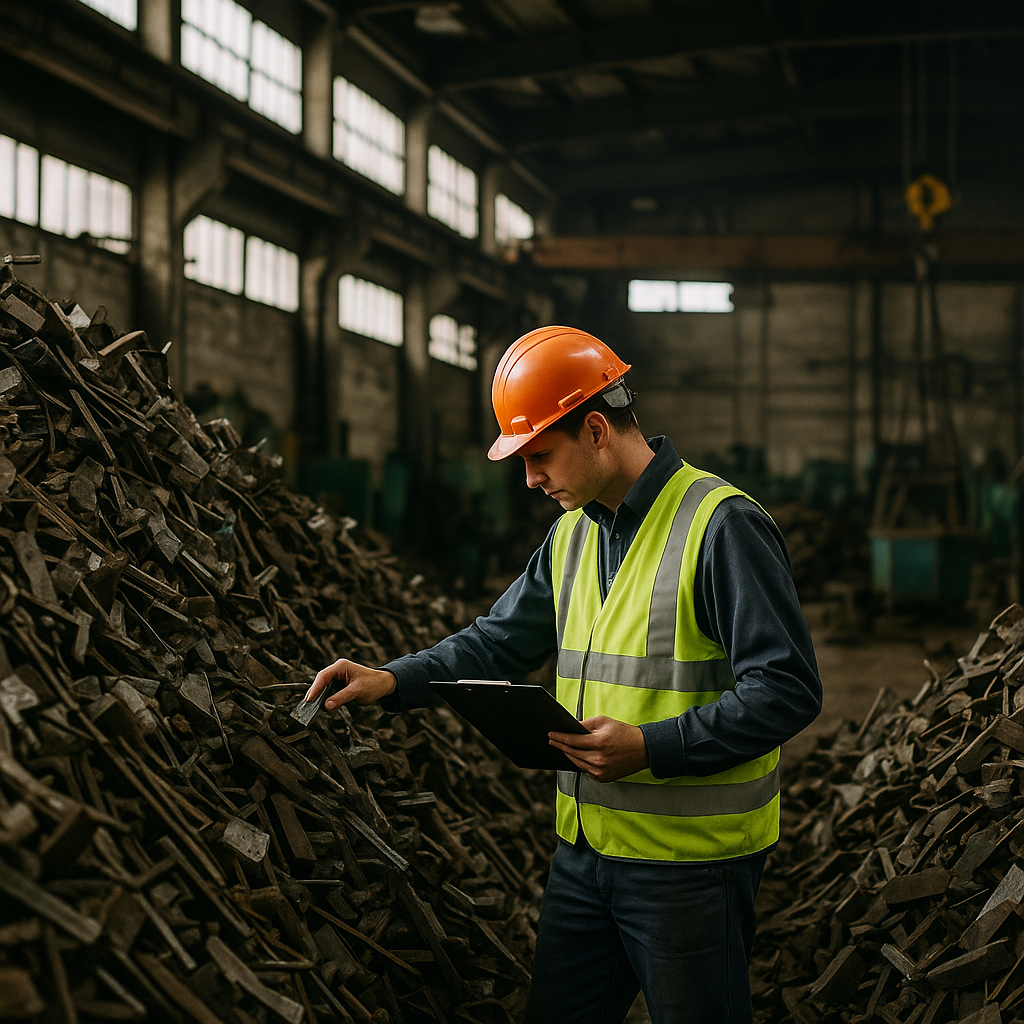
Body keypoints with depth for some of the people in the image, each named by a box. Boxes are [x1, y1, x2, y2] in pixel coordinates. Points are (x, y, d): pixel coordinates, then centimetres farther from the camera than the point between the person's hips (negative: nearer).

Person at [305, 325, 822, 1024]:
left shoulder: (723, 526, -16)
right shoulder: (573, 534, 11)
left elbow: (788, 690, -19)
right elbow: (501, 641, 16)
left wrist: (652, 748, -25)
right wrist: (393, 682, 2)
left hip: (692, 858, -7)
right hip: (586, 848, 8)